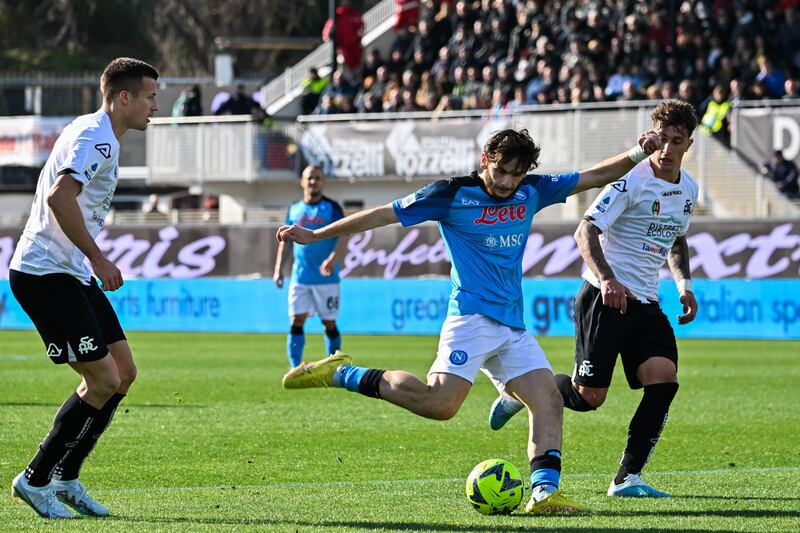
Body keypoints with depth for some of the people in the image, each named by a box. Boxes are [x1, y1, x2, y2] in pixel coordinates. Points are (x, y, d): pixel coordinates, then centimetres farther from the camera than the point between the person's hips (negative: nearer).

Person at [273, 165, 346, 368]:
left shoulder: (332, 208, -1)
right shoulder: (294, 210, 10)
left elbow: (343, 236, -10)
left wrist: (333, 258, -26)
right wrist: (278, 268, 9)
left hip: (326, 277, -3)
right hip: (300, 277, 3)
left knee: (329, 324, 2)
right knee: (296, 321, -5)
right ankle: (294, 368, -5)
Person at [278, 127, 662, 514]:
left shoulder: (530, 192, 11)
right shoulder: (453, 193, -4)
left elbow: (595, 177, 17)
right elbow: (385, 214, 0)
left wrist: (638, 155, 2)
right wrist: (314, 236, 2)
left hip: (512, 326, 7)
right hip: (472, 317, -7)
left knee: (549, 400, -7)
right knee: (440, 403, -21)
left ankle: (543, 492, -12)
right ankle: (340, 374, -8)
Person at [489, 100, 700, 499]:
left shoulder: (688, 189, 11)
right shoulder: (632, 180, -14)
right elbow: (586, 231, -19)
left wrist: (684, 284, 13)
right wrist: (607, 279, -33)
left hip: (646, 303, 7)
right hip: (604, 298, -7)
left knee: (664, 379, -14)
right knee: (588, 396, -6)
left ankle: (627, 478, -8)